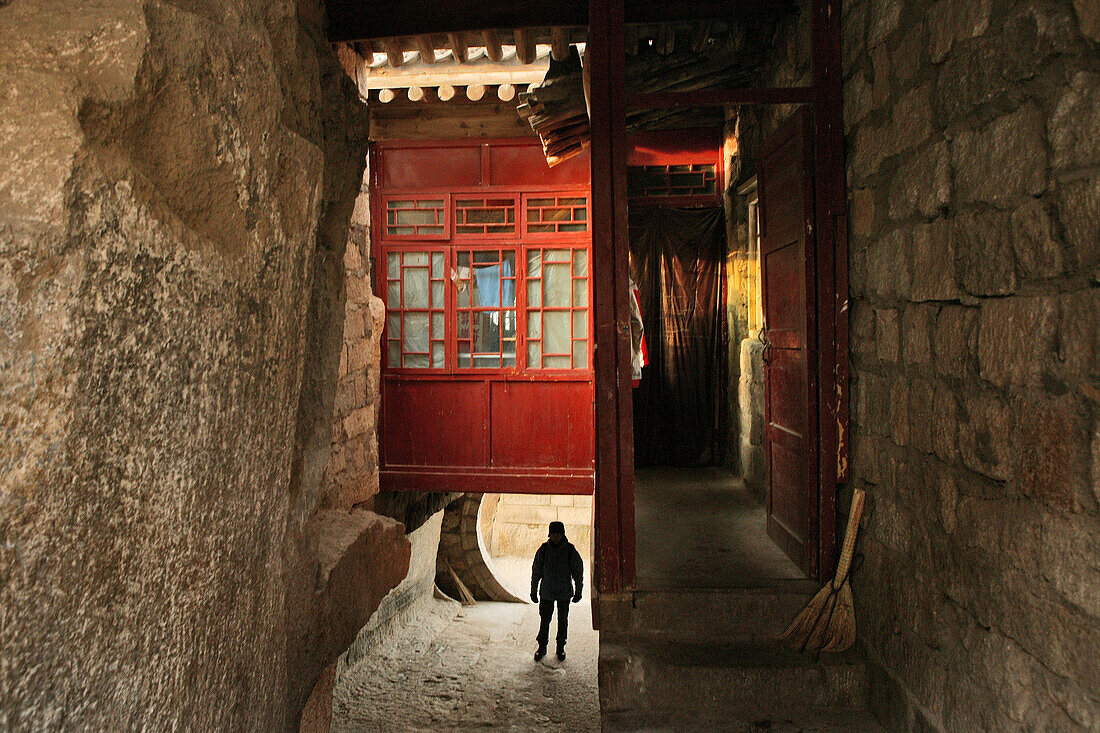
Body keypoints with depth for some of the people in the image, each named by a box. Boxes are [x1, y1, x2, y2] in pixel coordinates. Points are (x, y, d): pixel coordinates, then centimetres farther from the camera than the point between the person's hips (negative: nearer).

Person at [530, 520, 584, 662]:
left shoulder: (570, 550, -9)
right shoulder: (543, 549, -7)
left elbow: (578, 572, 0)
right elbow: (536, 571, 3)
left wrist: (578, 592, 3)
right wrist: (534, 591, 6)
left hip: (564, 593, 0)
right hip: (546, 592, 0)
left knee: (563, 621, 11)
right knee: (544, 620, 6)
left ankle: (561, 648, 27)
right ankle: (542, 647, 23)